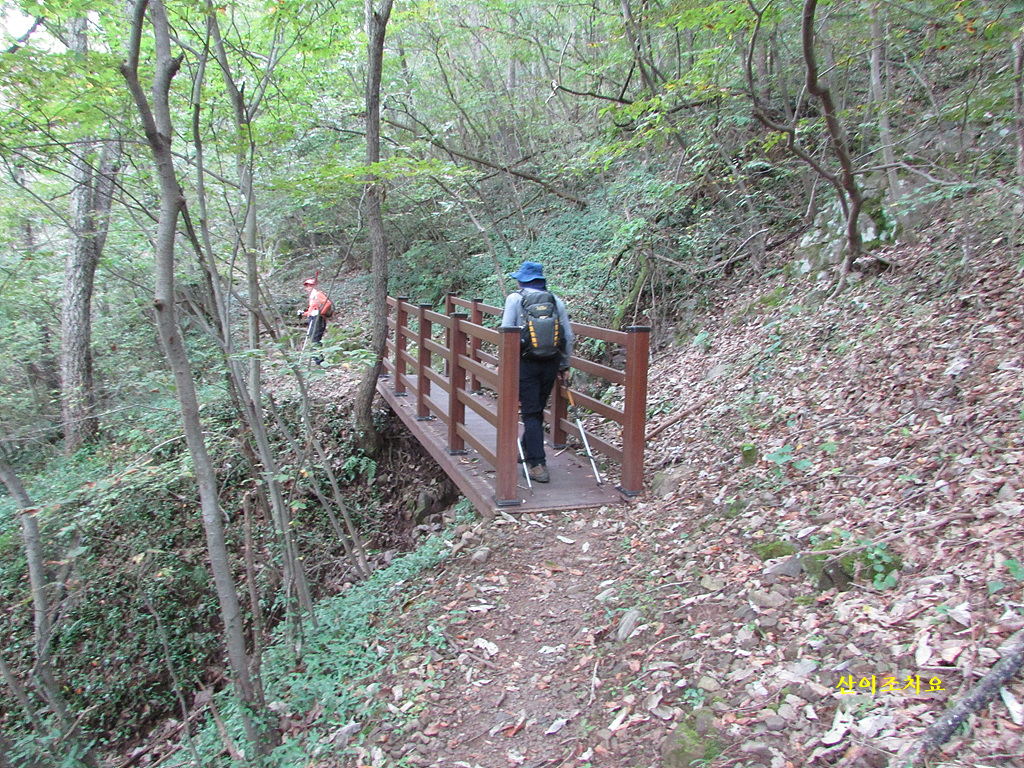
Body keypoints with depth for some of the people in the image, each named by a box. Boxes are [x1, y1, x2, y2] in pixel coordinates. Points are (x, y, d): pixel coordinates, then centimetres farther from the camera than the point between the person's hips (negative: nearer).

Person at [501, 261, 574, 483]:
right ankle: (527, 450, 36)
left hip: (526, 363, -4)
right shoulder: (556, 301, 8)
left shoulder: (515, 299, -1)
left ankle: (538, 465, -3)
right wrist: (564, 366, 16)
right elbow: (568, 336, 8)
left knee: (531, 413, 1)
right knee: (537, 410, 18)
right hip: (551, 364, 4)